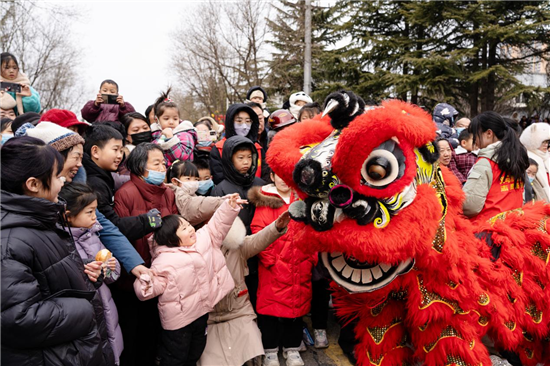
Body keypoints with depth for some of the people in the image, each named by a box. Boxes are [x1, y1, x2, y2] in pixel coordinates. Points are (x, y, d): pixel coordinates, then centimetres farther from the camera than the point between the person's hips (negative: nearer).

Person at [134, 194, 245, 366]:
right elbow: (155, 285, -20)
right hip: (178, 318, -6)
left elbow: (217, 225, 4)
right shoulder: (164, 261, -20)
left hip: (202, 311, 7)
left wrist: (230, 206, -8)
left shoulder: (203, 238, -2)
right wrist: (146, 282, -42)